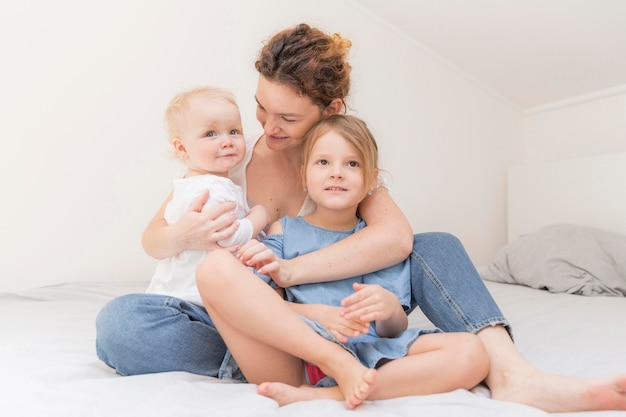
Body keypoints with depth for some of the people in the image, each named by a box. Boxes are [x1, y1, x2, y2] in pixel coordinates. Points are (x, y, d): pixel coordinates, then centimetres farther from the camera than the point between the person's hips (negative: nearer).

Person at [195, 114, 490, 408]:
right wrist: (317, 314, -15)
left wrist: (390, 309, -17)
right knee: (216, 267, -20)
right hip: (288, 356, -1)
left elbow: (392, 332, 8)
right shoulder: (284, 230, 16)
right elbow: (258, 304, 3)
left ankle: (325, 396, -26)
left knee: (471, 353, -21)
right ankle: (334, 361, -23)